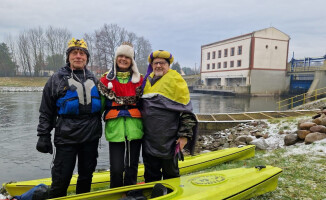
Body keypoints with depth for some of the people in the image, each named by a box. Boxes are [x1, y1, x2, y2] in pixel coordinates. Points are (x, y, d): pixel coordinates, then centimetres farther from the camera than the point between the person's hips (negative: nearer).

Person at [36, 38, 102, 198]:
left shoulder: (93, 79, 12)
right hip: (66, 138, -3)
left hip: (91, 138, 4)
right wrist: (43, 136, -3)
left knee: (86, 176, 14)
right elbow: (46, 112, 2)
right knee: (61, 179, 3)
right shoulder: (57, 79, 2)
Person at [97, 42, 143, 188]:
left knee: (132, 167, 10)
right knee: (116, 169, -1)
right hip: (115, 129, -1)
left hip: (134, 129, 1)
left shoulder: (139, 80, 9)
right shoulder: (106, 80, 7)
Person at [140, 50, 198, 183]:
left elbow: (186, 111, -9)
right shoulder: (147, 81, 12)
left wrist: (184, 135, -13)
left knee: (170, 172, 11)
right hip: (149, 138, 6)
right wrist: (142, 128, 22)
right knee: (150, 173, 17)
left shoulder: (175, 80, -6)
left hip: (168, 140, -5)